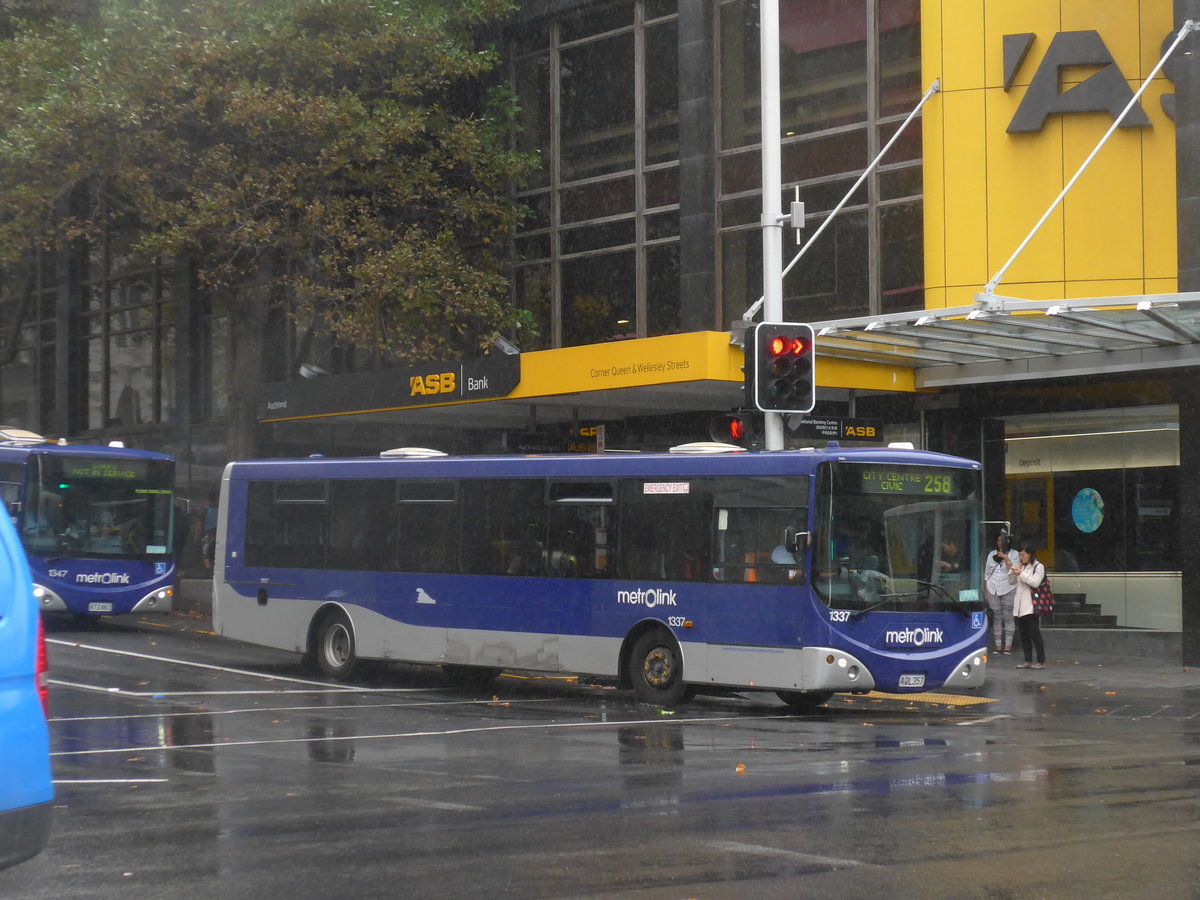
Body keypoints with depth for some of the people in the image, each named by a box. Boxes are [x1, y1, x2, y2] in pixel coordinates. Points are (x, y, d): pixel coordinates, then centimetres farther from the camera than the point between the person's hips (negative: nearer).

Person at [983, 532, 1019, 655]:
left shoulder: (1014, 554, 5)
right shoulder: (992, 555, 14)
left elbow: (1013, 572, -5)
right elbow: (986, 574, 16)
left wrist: (1005, 558, -9)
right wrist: (985, 592, 11)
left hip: (1008, 590, -3)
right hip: (993, 590, 3)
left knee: (1008, 617, -5)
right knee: (996, 618, 1)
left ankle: (1008, 645, -3)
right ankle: (998, 645, 4)